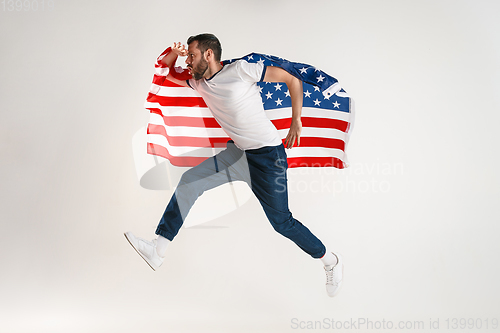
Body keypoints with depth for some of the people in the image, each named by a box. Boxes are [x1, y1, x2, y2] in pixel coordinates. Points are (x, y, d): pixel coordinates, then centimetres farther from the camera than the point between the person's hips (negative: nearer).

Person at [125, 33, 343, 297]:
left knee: (281, 222, -4)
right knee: (189, 182, -3)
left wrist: (296, 122, -10)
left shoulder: (240, 70, -14)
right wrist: (173, 54, -2)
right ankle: (158, 250, 2)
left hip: (267, 155, -7)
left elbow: (293, 79, -9)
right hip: (237, 153, 7)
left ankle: (331, 261, 18)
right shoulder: (199, 83, 7)